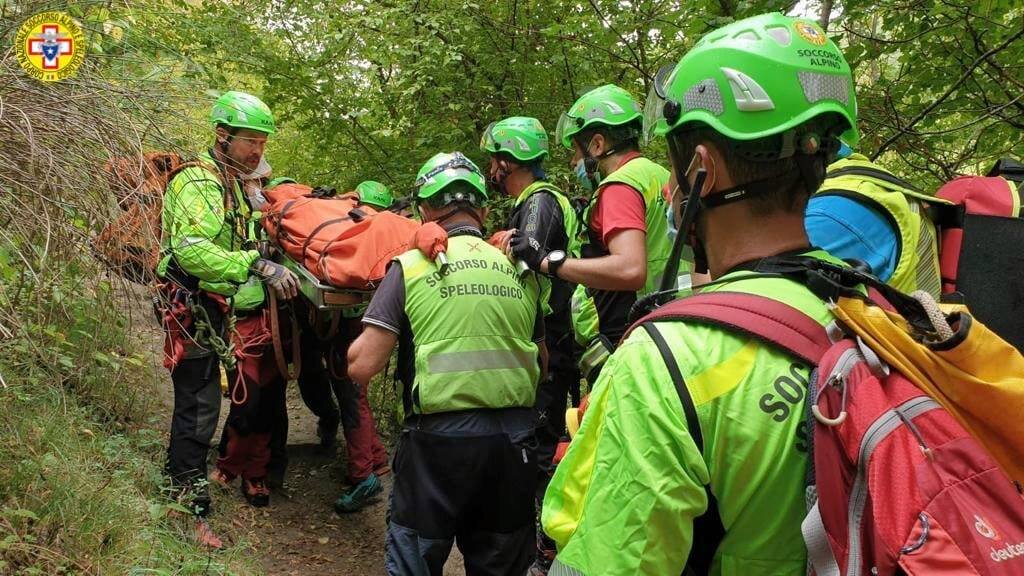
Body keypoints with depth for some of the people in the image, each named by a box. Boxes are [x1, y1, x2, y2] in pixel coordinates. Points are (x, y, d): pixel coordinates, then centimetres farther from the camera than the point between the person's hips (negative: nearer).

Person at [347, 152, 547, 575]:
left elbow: (362, 367, -8)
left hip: (440, 435, -3)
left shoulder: (411, 266, -4)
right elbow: (541, 362, 14)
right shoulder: (521, 271, 6)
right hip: (514, 439, 4)